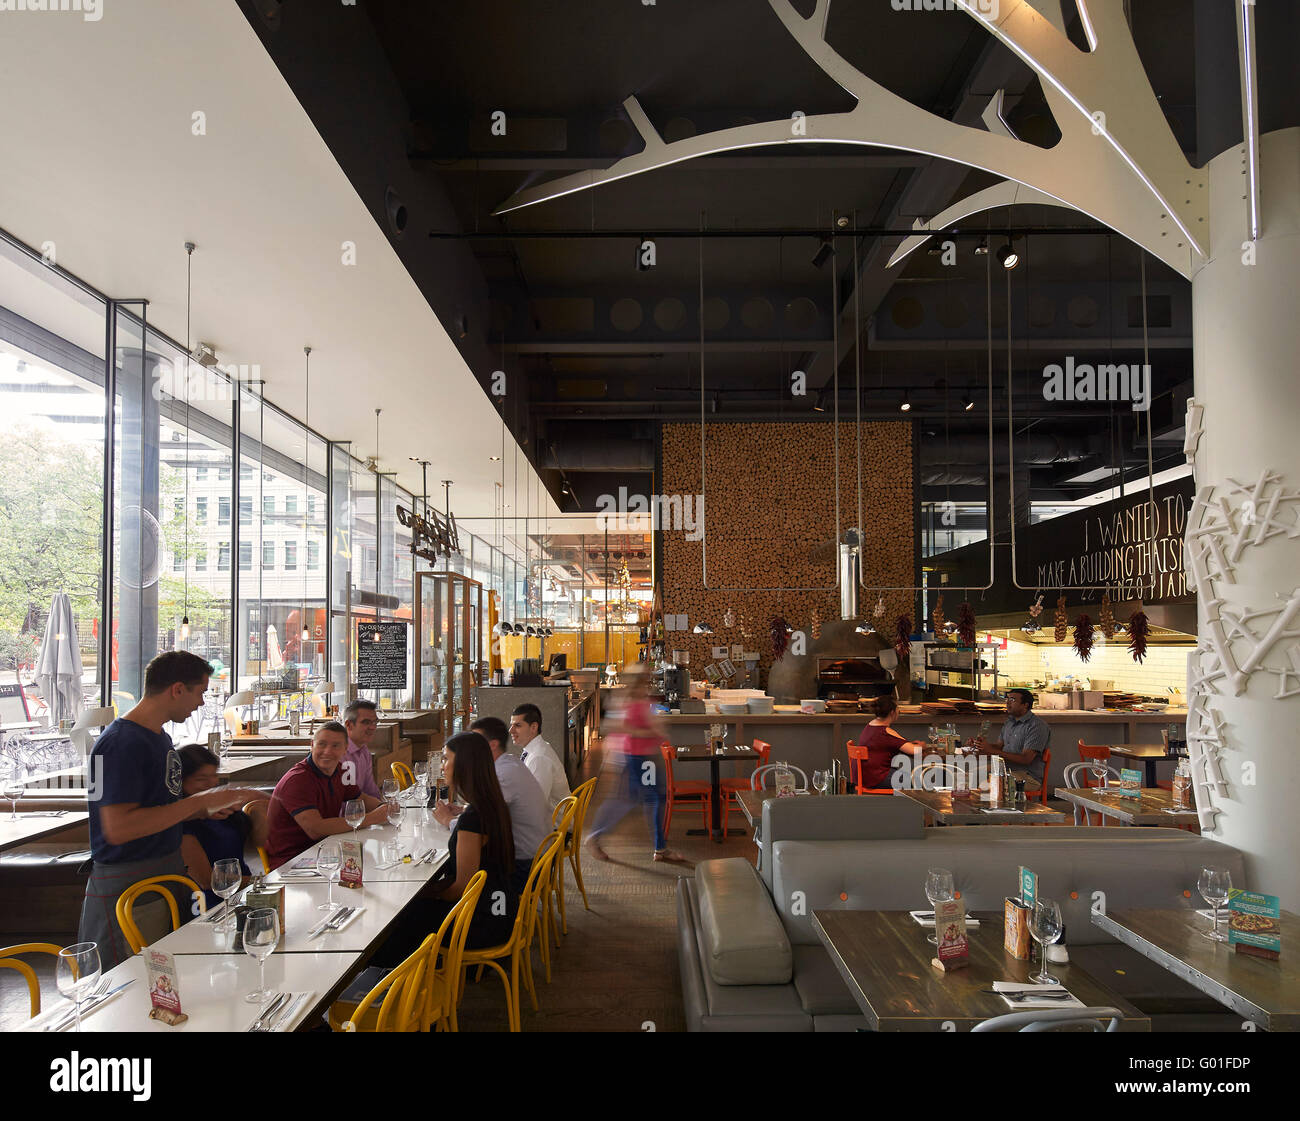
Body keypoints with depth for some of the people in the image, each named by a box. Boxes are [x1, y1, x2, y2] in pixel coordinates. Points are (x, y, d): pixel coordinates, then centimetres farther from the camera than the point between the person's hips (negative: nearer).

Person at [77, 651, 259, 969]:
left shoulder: (160, 737, 12)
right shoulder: (122, 743, -18)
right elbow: (118, 828, -26)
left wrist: (203, 810, 5)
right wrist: (199, 801, -22)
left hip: (168, 877, 9)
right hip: (128, 889, -9)